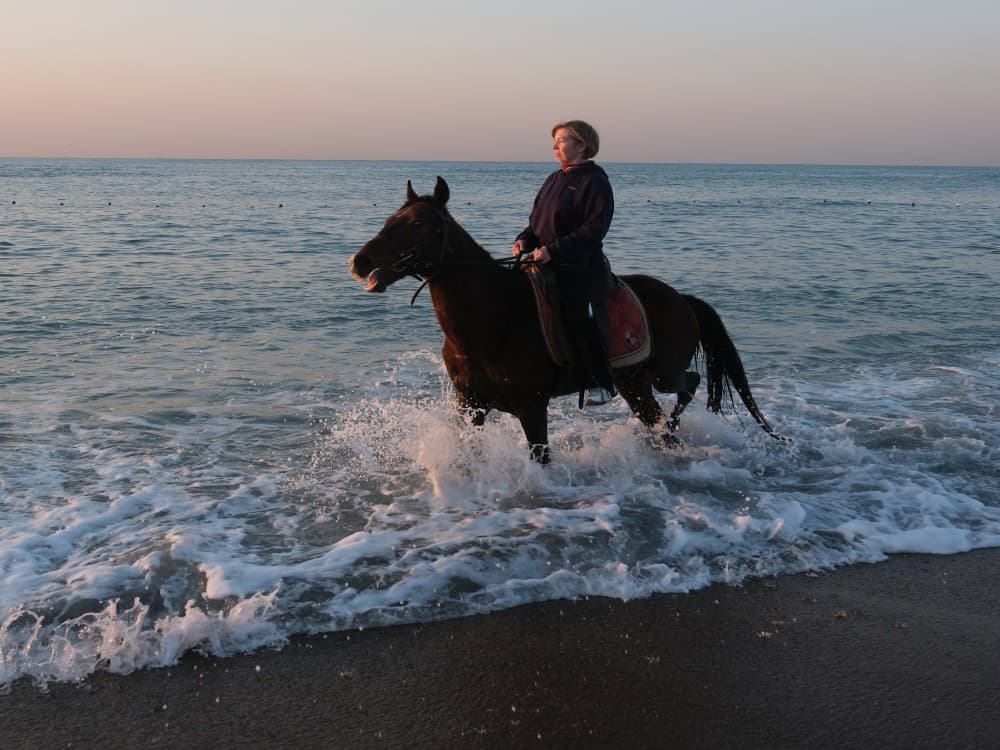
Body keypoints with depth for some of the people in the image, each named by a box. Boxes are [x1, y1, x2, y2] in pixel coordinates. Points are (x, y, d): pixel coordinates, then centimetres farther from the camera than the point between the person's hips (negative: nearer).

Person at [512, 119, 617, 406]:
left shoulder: (595, 182, -7)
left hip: (582, 267, -8)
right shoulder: (554, 180, 18)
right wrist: (524, 240, 0)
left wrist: (554, 250, -24)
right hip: (547, 264, 8)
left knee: (580, 316, -18)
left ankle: (602, 384, -6)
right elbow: (536, 220, 22)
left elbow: (593, 229, -17)